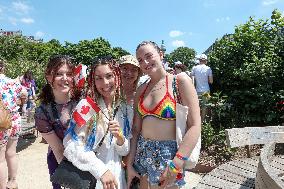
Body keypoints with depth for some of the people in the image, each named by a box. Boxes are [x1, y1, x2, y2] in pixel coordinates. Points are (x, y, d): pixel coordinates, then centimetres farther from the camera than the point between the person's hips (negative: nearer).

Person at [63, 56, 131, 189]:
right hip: (89, 176, -4)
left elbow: (125, 151, 2)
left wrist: (120, 138, -17)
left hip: (117, 175, 4)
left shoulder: (123, 108, -3)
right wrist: (101, 170, -25)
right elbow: (72, 145, -20)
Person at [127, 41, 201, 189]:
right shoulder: (141, 90, 6)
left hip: (169, 154, -4)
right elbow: (136, 129, 6)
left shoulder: (180, 81, -9)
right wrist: (130, 163, 3)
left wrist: (176, 165, -20)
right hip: (142, 153, 5)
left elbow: (195, 126, -16)